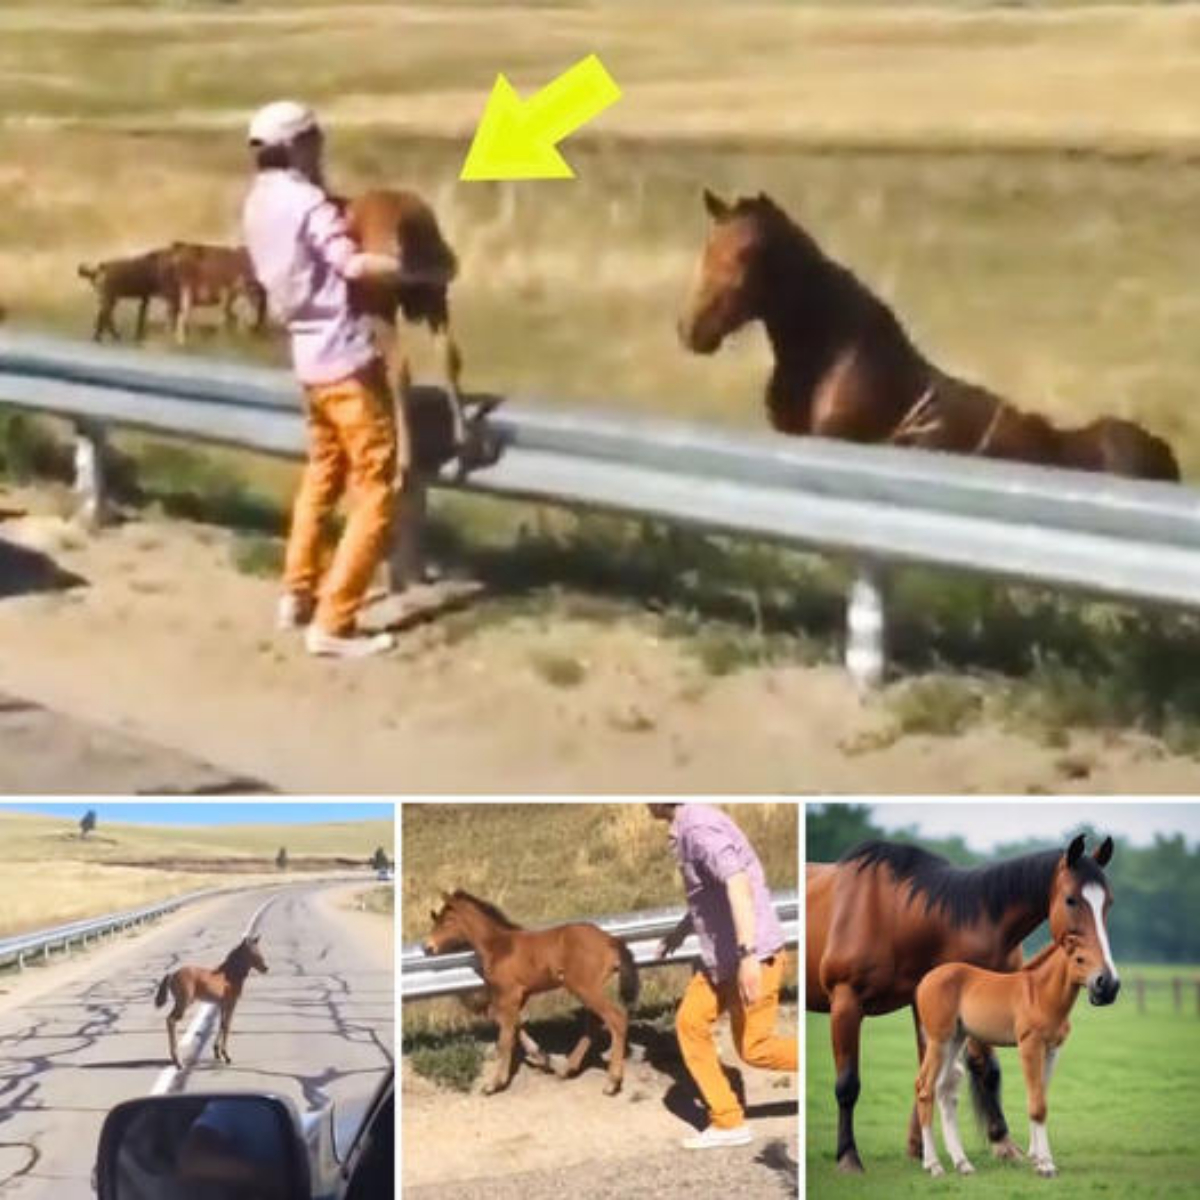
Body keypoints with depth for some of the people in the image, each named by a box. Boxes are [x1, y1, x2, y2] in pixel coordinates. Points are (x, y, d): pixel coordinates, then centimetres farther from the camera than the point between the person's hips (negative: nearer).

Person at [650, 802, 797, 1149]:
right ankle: (727, 1122, 11)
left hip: (753, 956, -10)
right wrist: (680, 931, 31)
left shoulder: (699, 827, -22)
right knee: (690, 1023, 8)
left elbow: (738, 883, -35)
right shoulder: (690, 827, 10)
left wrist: (748, 955, -40)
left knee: (754, 1048, 0)